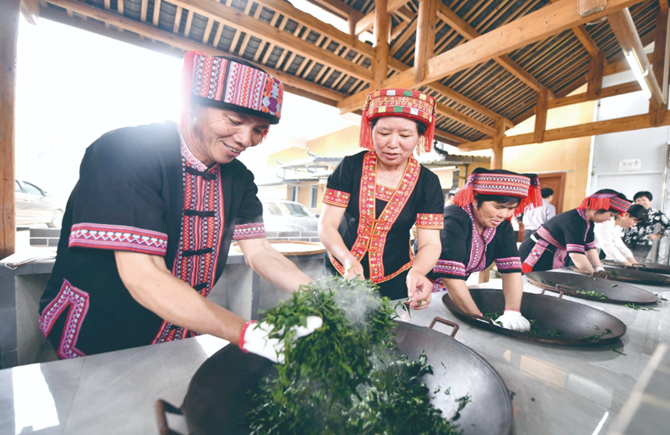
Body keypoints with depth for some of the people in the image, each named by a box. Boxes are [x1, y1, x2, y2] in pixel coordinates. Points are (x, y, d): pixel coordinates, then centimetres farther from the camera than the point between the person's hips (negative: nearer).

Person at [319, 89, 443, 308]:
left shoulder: (427, 182, -8)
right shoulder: (351, 167, -11)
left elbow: (430, 243, -12)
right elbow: (327, 226, -14)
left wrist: (417, 271, -34)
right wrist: (349, 261, -32)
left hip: (394, 283, 1)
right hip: (340, 273, 0)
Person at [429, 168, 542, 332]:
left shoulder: (502, 225, -5)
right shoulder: (454, 220, -27)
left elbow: (511, 269, -9)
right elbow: (451, 275, -31)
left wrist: (513, 312, -21)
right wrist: (480, 319, -28)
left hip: (456, 292, 6)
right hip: (425, 290, -5)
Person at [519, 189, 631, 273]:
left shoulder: (588, 221, 5)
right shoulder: (574, 221, -25)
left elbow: (590, 248, 12)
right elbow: (576, 254, -30)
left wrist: (600, 269, 1)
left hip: (552, 261, 10)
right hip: (535, 258, -10)